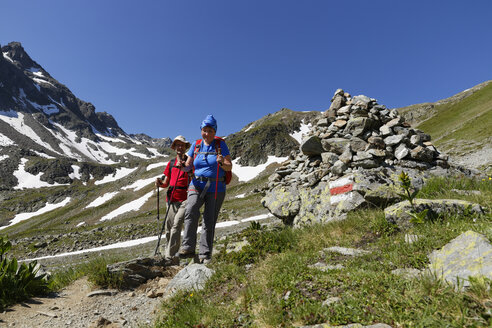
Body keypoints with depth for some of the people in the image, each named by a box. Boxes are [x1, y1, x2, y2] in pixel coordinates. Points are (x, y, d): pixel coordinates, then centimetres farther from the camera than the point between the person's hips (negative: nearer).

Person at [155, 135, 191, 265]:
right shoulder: (171, 163, 18)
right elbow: (166, 183, 18)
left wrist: (184, 167, -20)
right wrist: (160, 183, -4)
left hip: (185, 199, -4)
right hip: (171, 199, 4)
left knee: (176, 226, -16)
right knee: (169, 228, 4)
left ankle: (170, 256, -13)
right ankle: (170, 256, 14)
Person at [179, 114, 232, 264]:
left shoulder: (220, 144, -1)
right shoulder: (196, 145, 7)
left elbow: (229, 167, -2)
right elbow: (188, 165, 11)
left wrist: (222, 163, -24)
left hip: (216, 188, -1)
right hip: (197, 185, 2)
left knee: (209, 221, 1)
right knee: (191, 211, -25)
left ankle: (205, 254, 11)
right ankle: (188, 248, -19)